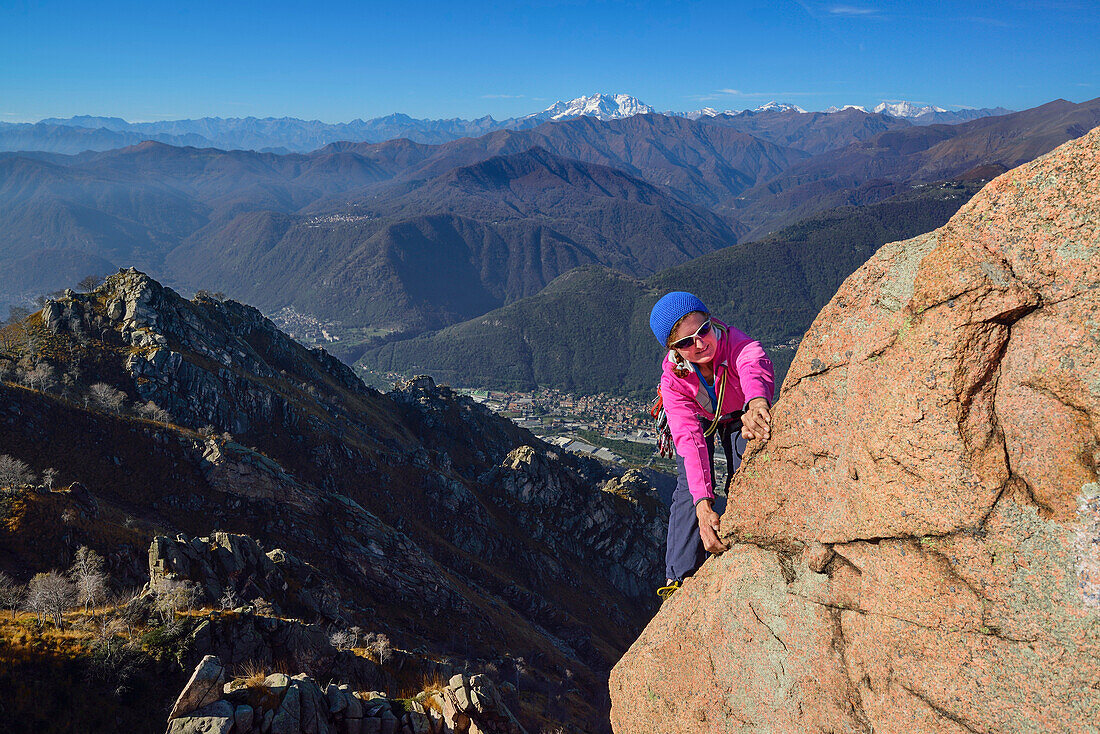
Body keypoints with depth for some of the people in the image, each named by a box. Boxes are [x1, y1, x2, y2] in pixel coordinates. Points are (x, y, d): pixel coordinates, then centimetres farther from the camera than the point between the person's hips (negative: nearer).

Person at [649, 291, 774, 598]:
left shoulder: (733, 342, -40)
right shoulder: (673, 380, -36)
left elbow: (755, 365, -64)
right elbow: (689, 440, -44)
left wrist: (756, 403, -89)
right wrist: (702, 505, -57)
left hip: (738, 415, 1)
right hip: (697, 419, 0)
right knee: (690, 489, -16)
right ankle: (679, 577, -7)